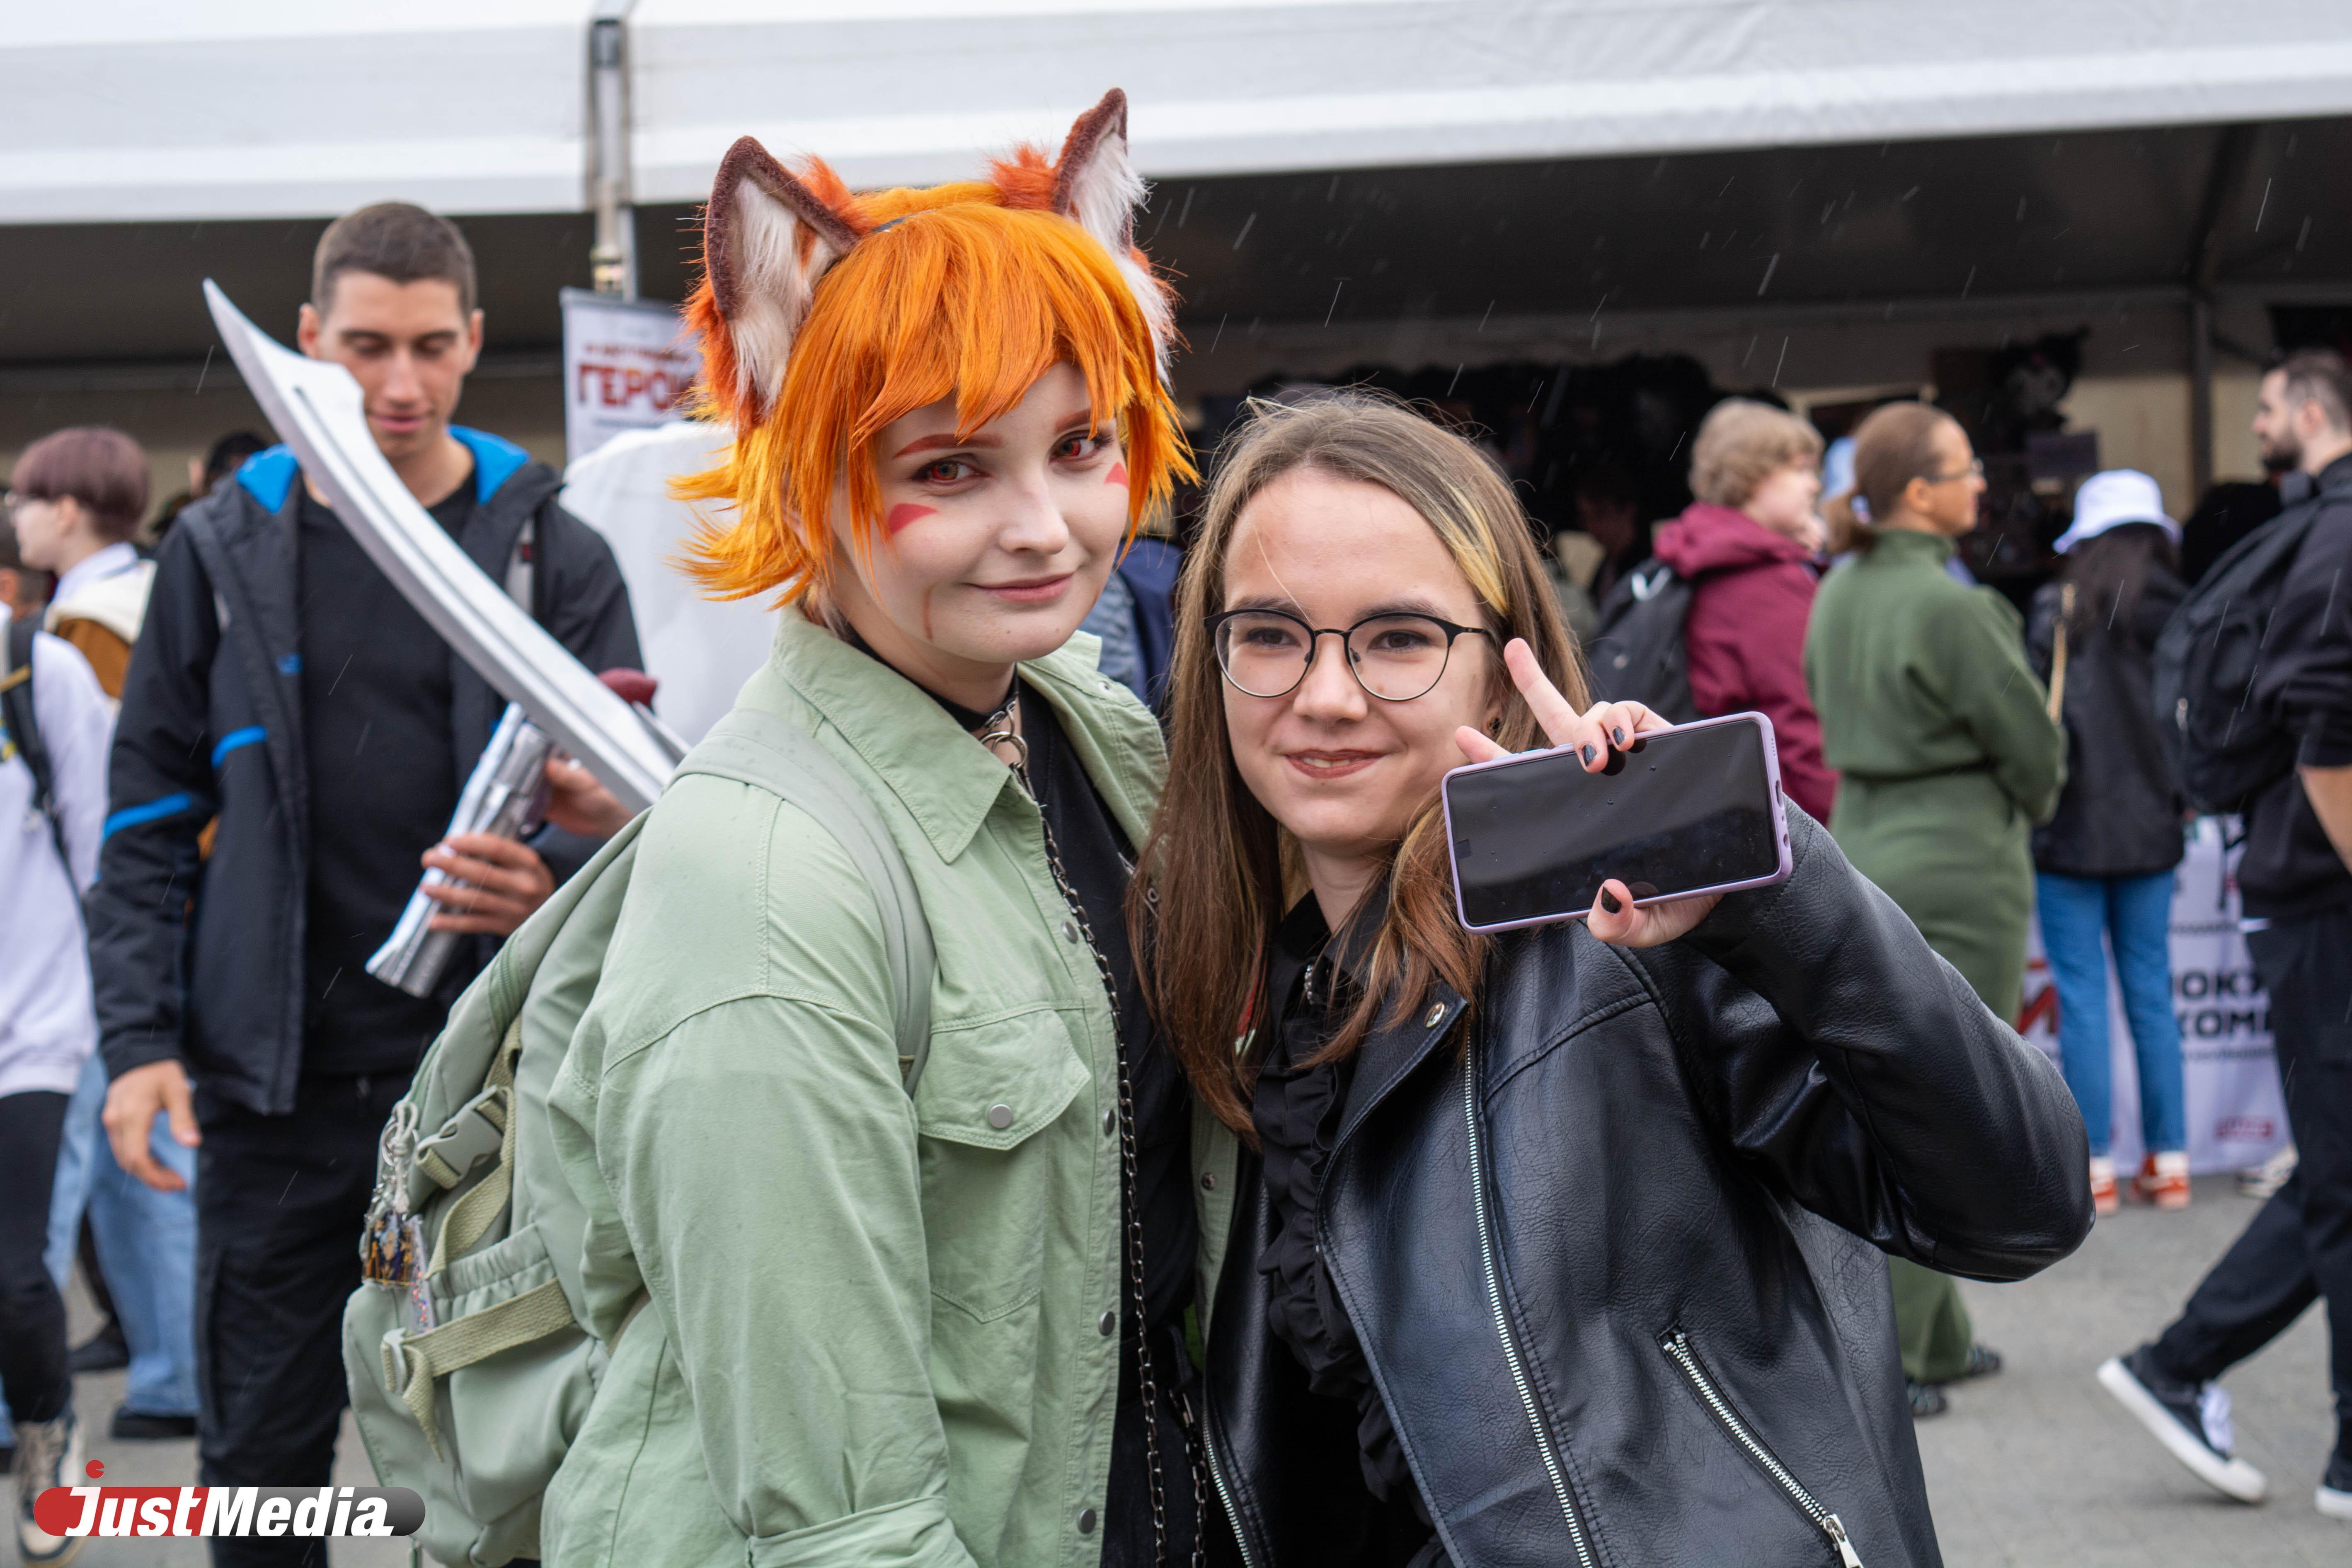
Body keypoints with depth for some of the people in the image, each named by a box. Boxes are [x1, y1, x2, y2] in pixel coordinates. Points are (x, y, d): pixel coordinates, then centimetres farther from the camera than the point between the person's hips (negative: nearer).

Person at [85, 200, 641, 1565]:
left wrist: (554, 886, -23)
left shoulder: (554, 554, 3)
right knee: (262, 1454, 7)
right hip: (275, 1083, 1)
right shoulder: (225, 551, 7)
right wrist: (139, 1038, -1)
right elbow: (150, 817, 10)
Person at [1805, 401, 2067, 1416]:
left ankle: (1937, 1339, 25)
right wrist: (2027, 810, 10)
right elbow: (2032, 743, -11)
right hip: (1958, 869, -8)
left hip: (1858, 849, 9)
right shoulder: (1948, 606, -18)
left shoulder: (1838, 592, 7)